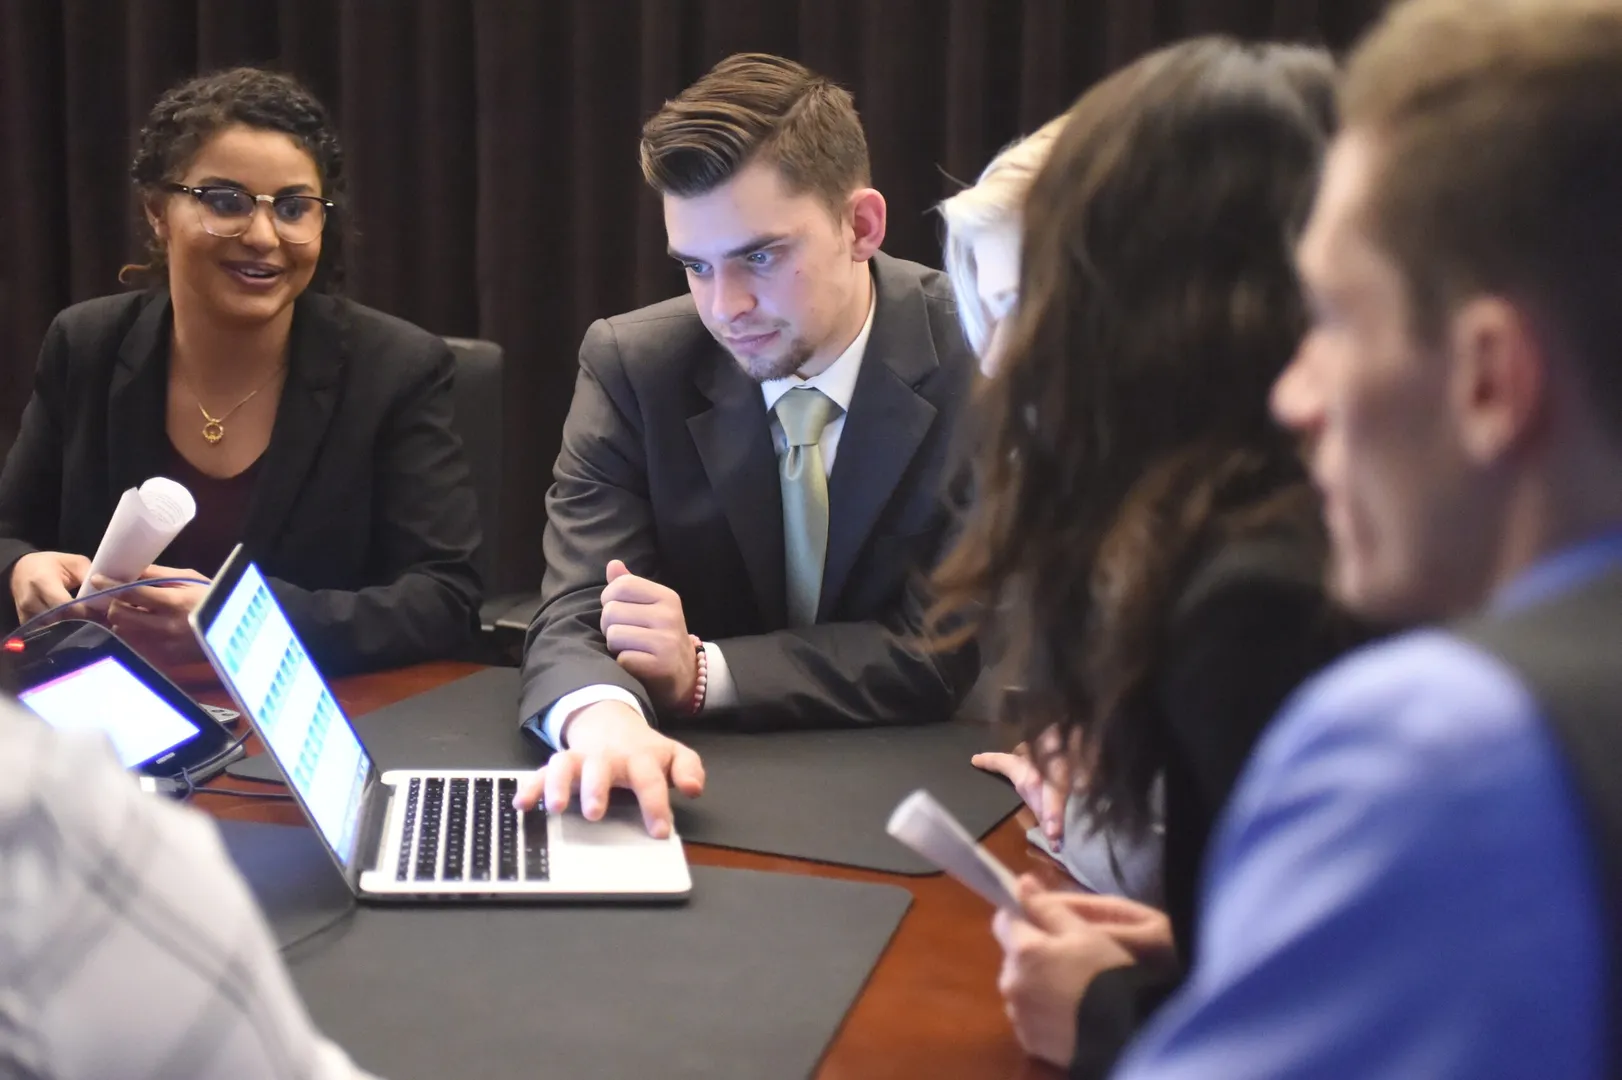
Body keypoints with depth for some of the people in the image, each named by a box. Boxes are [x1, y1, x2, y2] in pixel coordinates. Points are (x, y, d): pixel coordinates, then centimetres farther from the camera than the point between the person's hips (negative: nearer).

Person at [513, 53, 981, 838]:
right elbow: (576, 614, -12)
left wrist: (702, 673, -23)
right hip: (711, 792, 2)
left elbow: (949, 649, -13)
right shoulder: (633, 366, -7)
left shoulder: (981, 364, -13)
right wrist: (605, 718, -35)